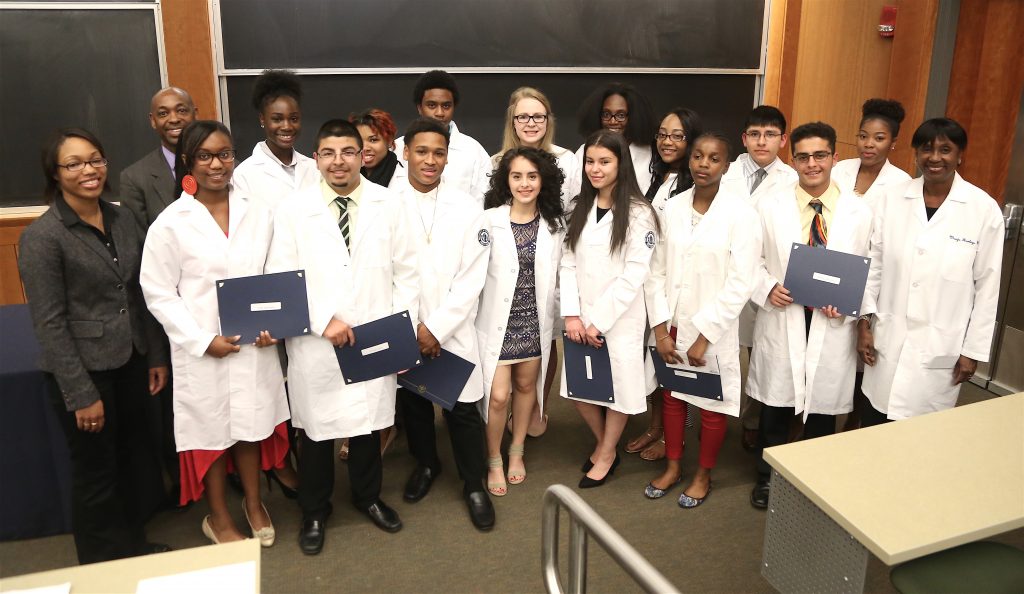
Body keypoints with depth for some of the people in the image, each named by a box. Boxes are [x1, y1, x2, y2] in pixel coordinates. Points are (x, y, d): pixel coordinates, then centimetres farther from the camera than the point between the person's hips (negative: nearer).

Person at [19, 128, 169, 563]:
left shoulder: (122, 219, 3)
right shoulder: (41, 236, -14)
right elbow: (50, 325, -15)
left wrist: (156, 355, 9)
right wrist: (81, 395, -16)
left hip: (130, 361, 5)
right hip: (83, 371, -5)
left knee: (133, 458, 18)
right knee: (96, 470, 11)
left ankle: (134, 545, 40)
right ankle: (102, 566, 32)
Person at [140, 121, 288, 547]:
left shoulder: (256, 214, 1)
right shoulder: (171, 223, -8)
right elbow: (159, 294, -7)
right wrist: (203, 340, -14)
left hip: (255, 345, 3)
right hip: (201, 348, -2)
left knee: (251, 424, 16)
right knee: (211, 429, 12)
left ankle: (254, 503, 38)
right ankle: (218, 517, 33)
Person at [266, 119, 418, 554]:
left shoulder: (388, 205, 0)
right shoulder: (293, 209, -3)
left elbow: (406, 273, 3)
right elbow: (281, 278, -5)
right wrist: (324, 321, -15)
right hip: (315, 344, -1)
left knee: (369, 423, 16)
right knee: (316, 428, 11)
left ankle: (368, 496, 41)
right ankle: (314, 511, 33)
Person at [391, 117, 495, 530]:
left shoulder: (467, 208, -3)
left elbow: (471, 278, -6)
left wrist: (437, 327, -12)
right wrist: (412, 326, -11)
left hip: (453, 328, -1)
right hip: (403, 329, 1)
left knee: (463, 408, 2)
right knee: (413, 402, 15)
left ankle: (474, 484, 21)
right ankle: (425, 464, 40)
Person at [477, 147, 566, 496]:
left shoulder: (554, 224, 1)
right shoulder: (489, 221, -11)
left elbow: (560, 273, 4)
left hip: (535, 321, 4)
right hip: (498, 320, -3)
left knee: (526, 385, 17)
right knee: (498, 395, -4)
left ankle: (517, 452, 39)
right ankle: (494, 461, 21)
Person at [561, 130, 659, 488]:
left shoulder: (638, 213, -9)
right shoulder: (580, 209, 8)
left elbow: (634, 273, -14)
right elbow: (568, 264, 4)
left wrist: (599, 321, -16)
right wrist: (571, 314, -7)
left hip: (620, 319, -5)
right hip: (581, 318, 5)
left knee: (618, 386, 6)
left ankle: (607, 455, 29)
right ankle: (602, 443, 35)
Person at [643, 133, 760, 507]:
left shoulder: (741, 214, -12)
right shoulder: (672, 208, -1)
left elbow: (739, 285, -14)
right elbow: (657, 272, 0)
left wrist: (703, 336, -15)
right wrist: (660, 329, -7)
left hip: (712, 331, -3)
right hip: (671, 326, 4)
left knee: (711, 406, 11)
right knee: (671, 398, 17)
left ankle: (703, 476, 33)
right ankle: (673, 467, 37)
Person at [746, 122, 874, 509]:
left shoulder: (859, 212, 0)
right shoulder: (770, 206, 0)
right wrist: (767, 288, -15)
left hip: (832, 326, 0)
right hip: (781, 320, 0)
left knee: (822, 408, 12)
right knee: (775, 406, 11)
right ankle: (767, 477, 31)